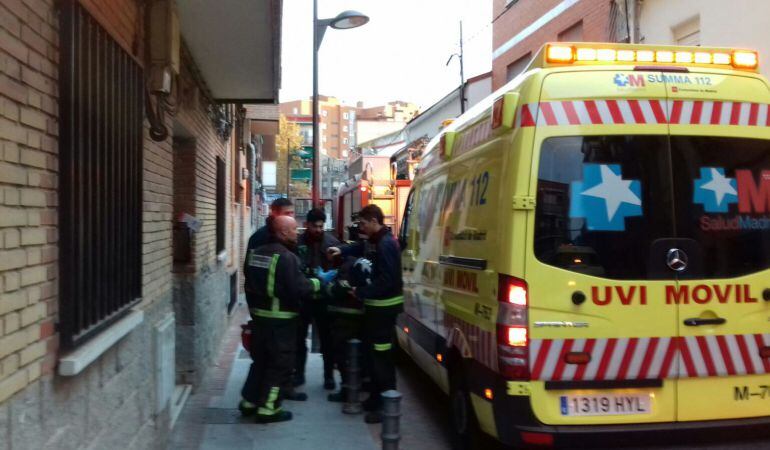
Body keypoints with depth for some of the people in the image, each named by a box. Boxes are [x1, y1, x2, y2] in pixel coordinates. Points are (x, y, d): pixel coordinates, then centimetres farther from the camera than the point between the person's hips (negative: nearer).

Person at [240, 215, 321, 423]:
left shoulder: (256, 253, 7)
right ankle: (268, 409, 7)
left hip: (258, 315, 8)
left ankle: (249, 400, 26)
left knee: (260, 360, 20)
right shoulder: (286, 257, -20)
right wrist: (318, 282, -7)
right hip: (280, 319, -8)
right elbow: (300, 289, -23)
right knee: (280, 364, 3)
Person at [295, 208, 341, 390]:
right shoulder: (297, 243, -7)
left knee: (327, 338, 9)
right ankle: (299, 373, 27)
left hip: (325, 297, 0)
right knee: (299, 337, 12)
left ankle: (329, 375, 22)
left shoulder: (332, 242, -4)